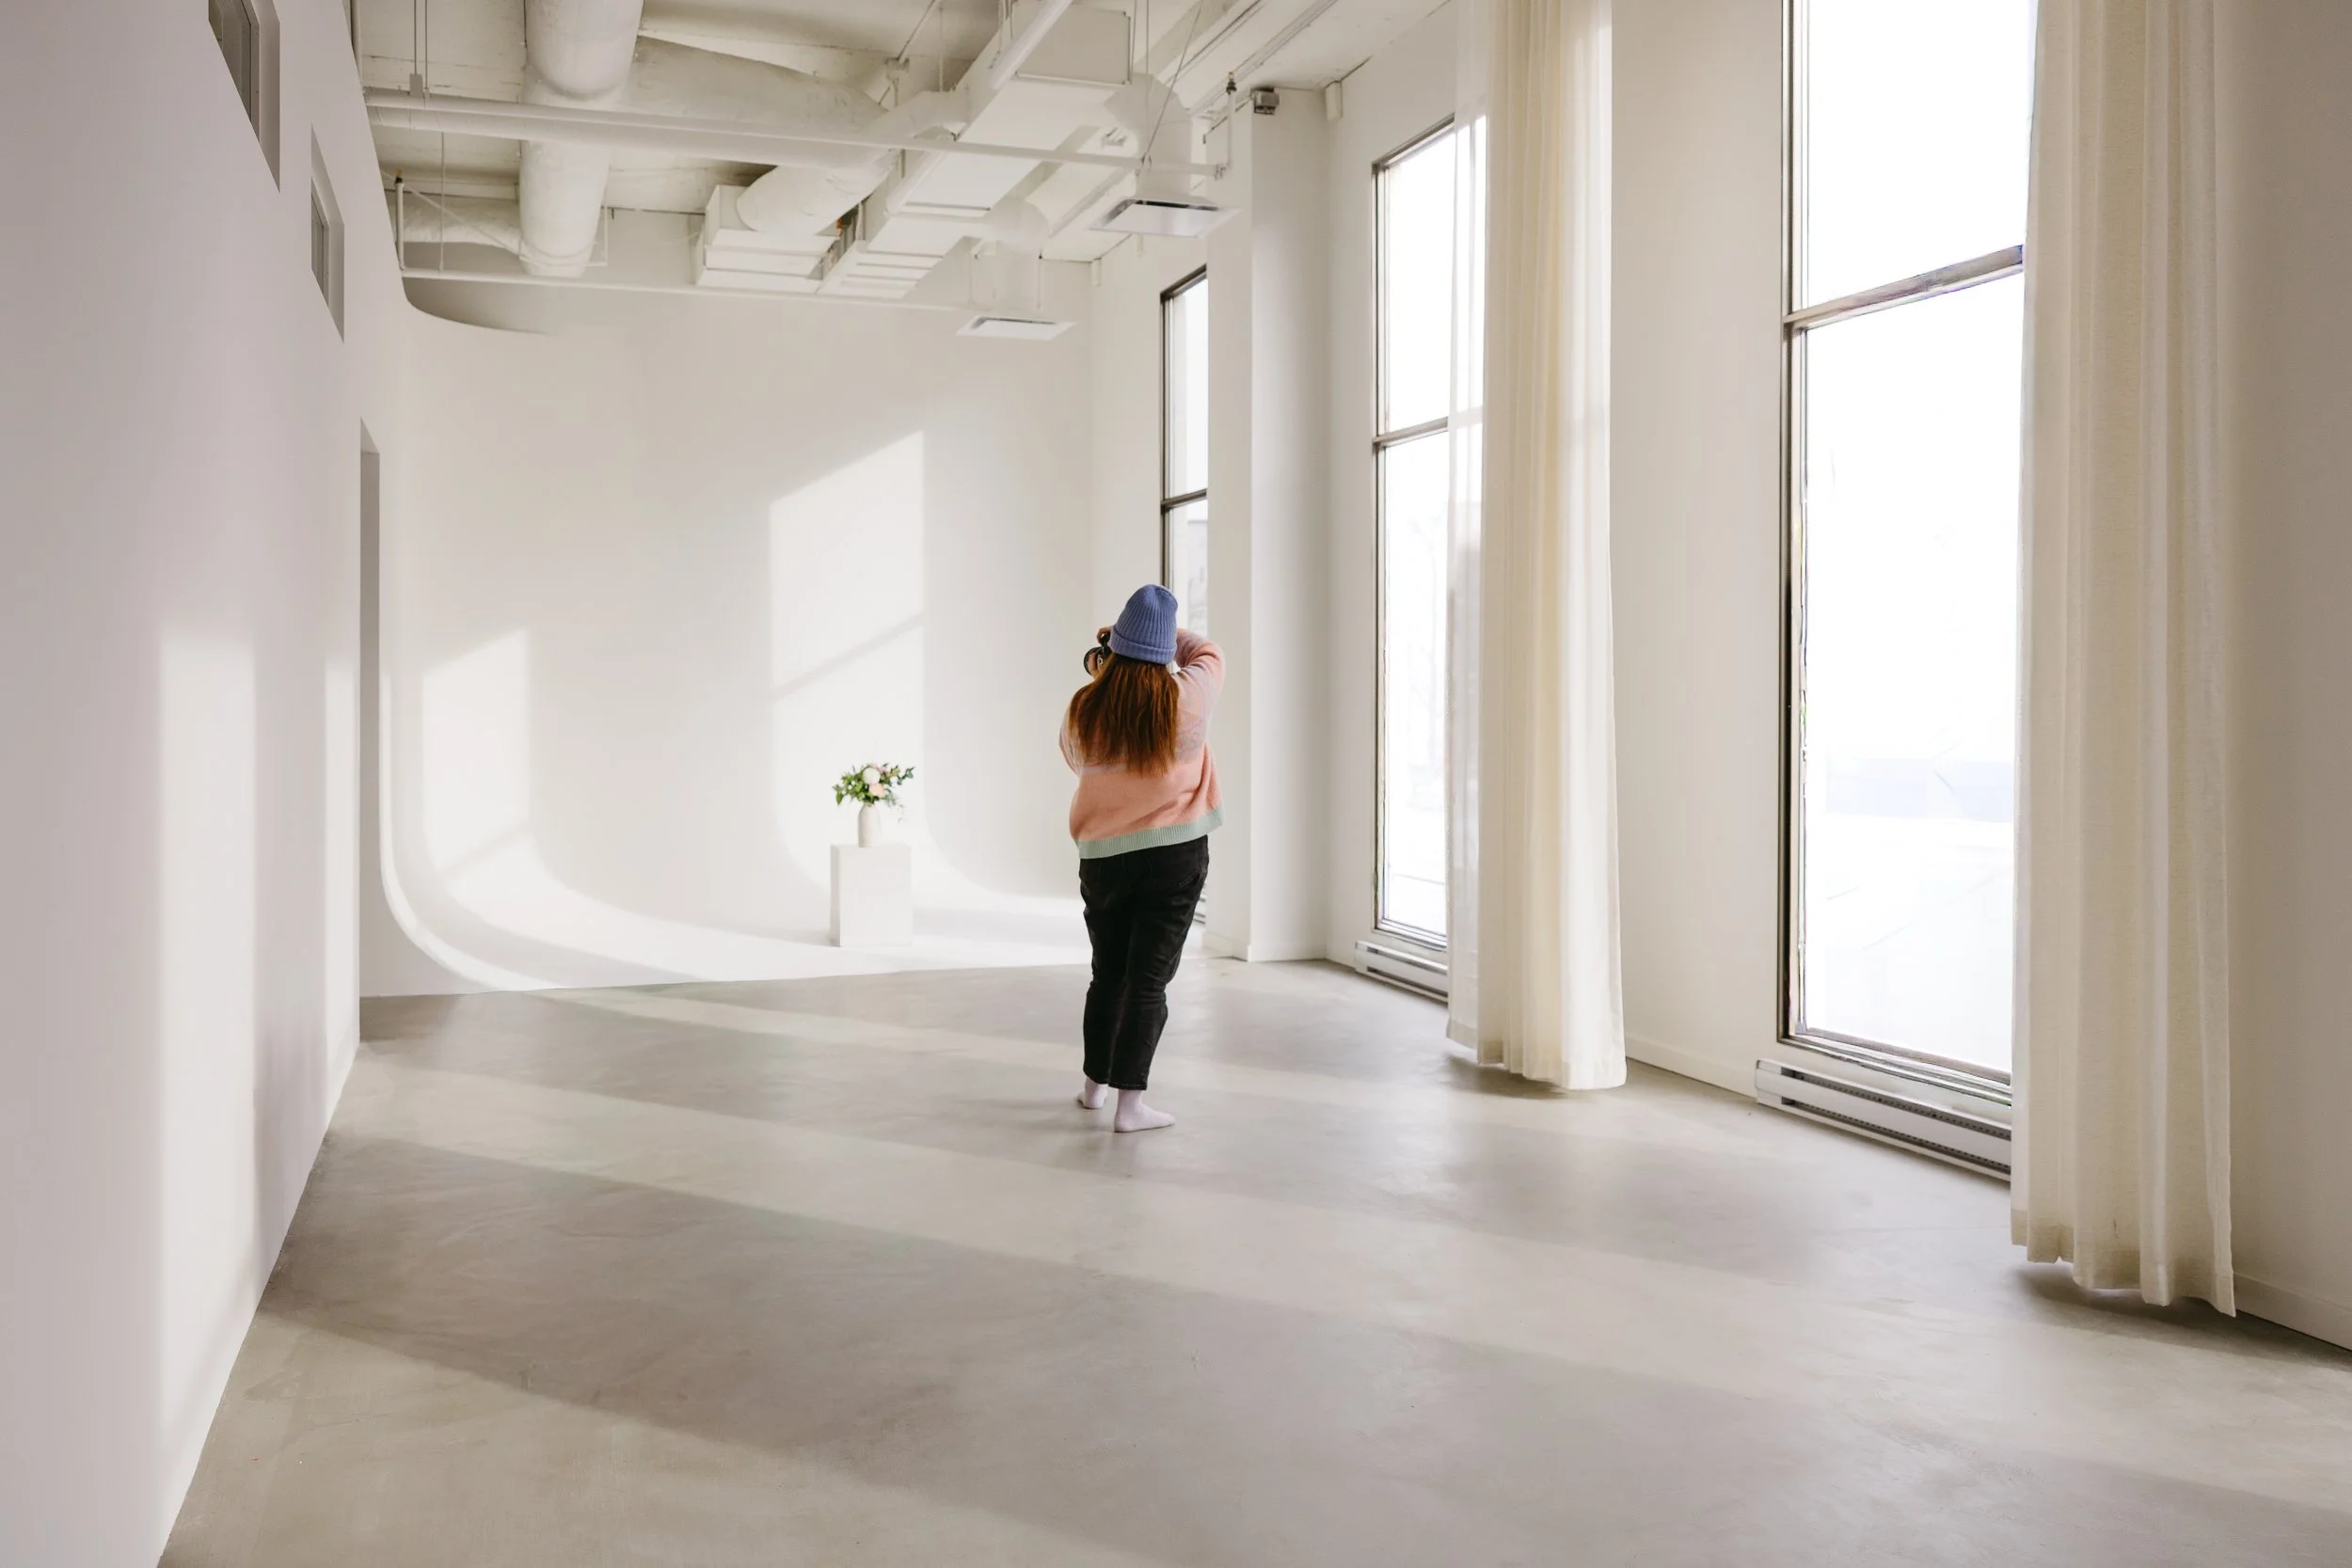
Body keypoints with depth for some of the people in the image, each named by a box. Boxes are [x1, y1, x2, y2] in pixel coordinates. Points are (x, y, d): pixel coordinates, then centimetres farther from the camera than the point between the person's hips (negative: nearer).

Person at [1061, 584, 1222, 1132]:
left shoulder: (1083, 710, -6)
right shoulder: (1186, 700, -11)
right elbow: (1208, 653, 11)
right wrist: (1162, 635, 19)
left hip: (1102, 856, 3)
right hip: (1174, 855, -3)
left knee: (1108, 975, 18)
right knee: (1148, 980, 0)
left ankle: (1096, 1084, 31)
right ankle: (1130, 1102, 0)